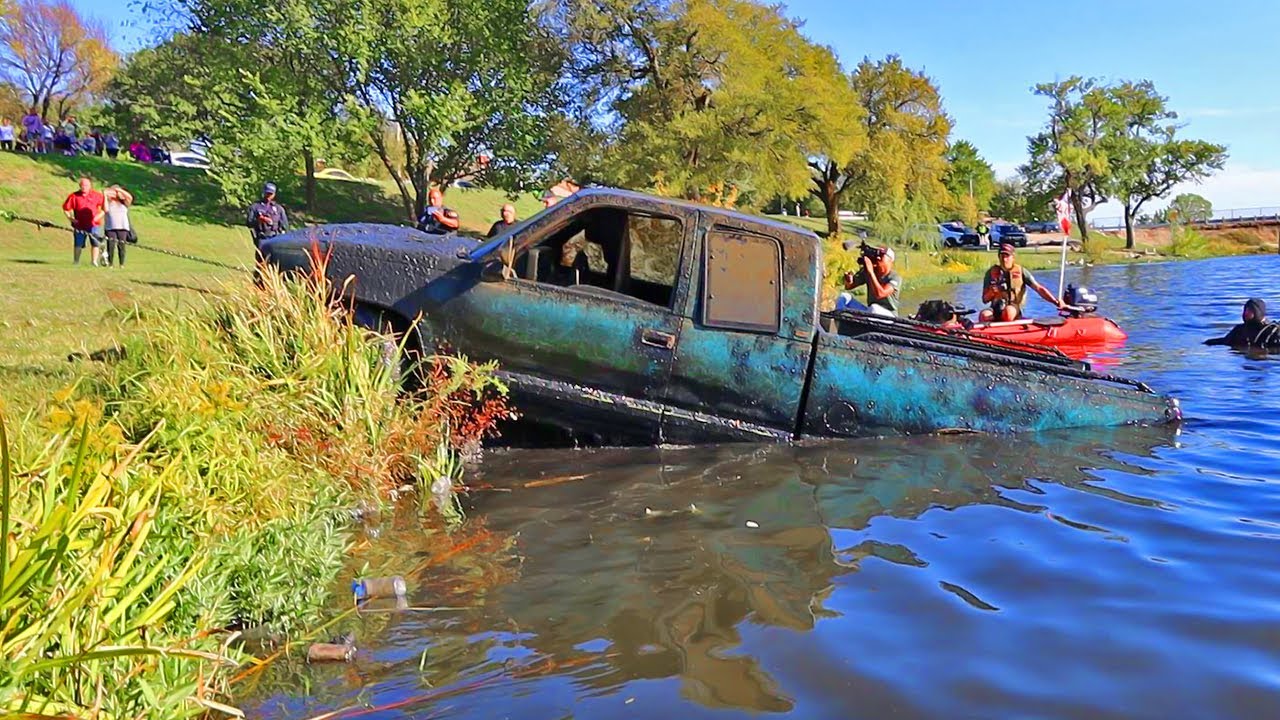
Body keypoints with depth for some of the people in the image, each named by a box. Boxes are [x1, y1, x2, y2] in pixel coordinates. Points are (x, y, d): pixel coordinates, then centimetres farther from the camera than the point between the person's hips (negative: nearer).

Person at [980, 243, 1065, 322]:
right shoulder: (992, 272, 6)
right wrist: (991, 292, -16)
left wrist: (1056, 302, -14)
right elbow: (985, 299, 7)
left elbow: (1039, 288, -2)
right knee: (984, 316, -34)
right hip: (996, 309, 1)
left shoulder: (1020, 272, 3)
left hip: (1014, 310, -1)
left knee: (1008, 311, -38)